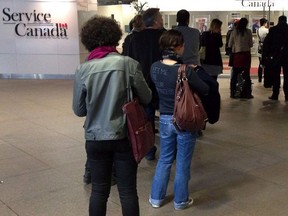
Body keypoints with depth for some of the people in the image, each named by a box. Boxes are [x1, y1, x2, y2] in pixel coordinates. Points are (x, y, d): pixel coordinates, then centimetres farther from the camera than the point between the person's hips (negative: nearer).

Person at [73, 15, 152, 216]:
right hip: (125, 137, -1)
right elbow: (147, 98, 1)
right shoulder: (129, 64, -11)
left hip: (96, 139, 1)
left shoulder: (82, 70, -8)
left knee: (99, 190, 15)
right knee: (128, 190, 11)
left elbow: (79, 110, 0)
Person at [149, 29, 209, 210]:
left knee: (165, 159, 20)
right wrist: (194, 73, 4)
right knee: (183, 163, 11)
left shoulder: (155, 67, -6)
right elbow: (205, 90, -10)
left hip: (165, 119, 5)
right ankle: (181, 200, 26)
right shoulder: (186, 71, -22)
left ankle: (156, 197, 29)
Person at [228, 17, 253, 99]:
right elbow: (251, 44, 0)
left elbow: (229, 45, 3)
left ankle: (233, 93, 11)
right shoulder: (248, 32, -4)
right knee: (247, 74, 4)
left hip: (236, 54, 1)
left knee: (234, 75, 8)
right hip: (246, 54, -1)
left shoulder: (234, 32, -2)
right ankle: (247, 93, 6)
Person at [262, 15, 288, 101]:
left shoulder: (273, 30, -2)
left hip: (276, 56, 0)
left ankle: (275, 95, 7)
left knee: (275, 76, 6)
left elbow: (266, 43, -4)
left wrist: (265, 55, 0)